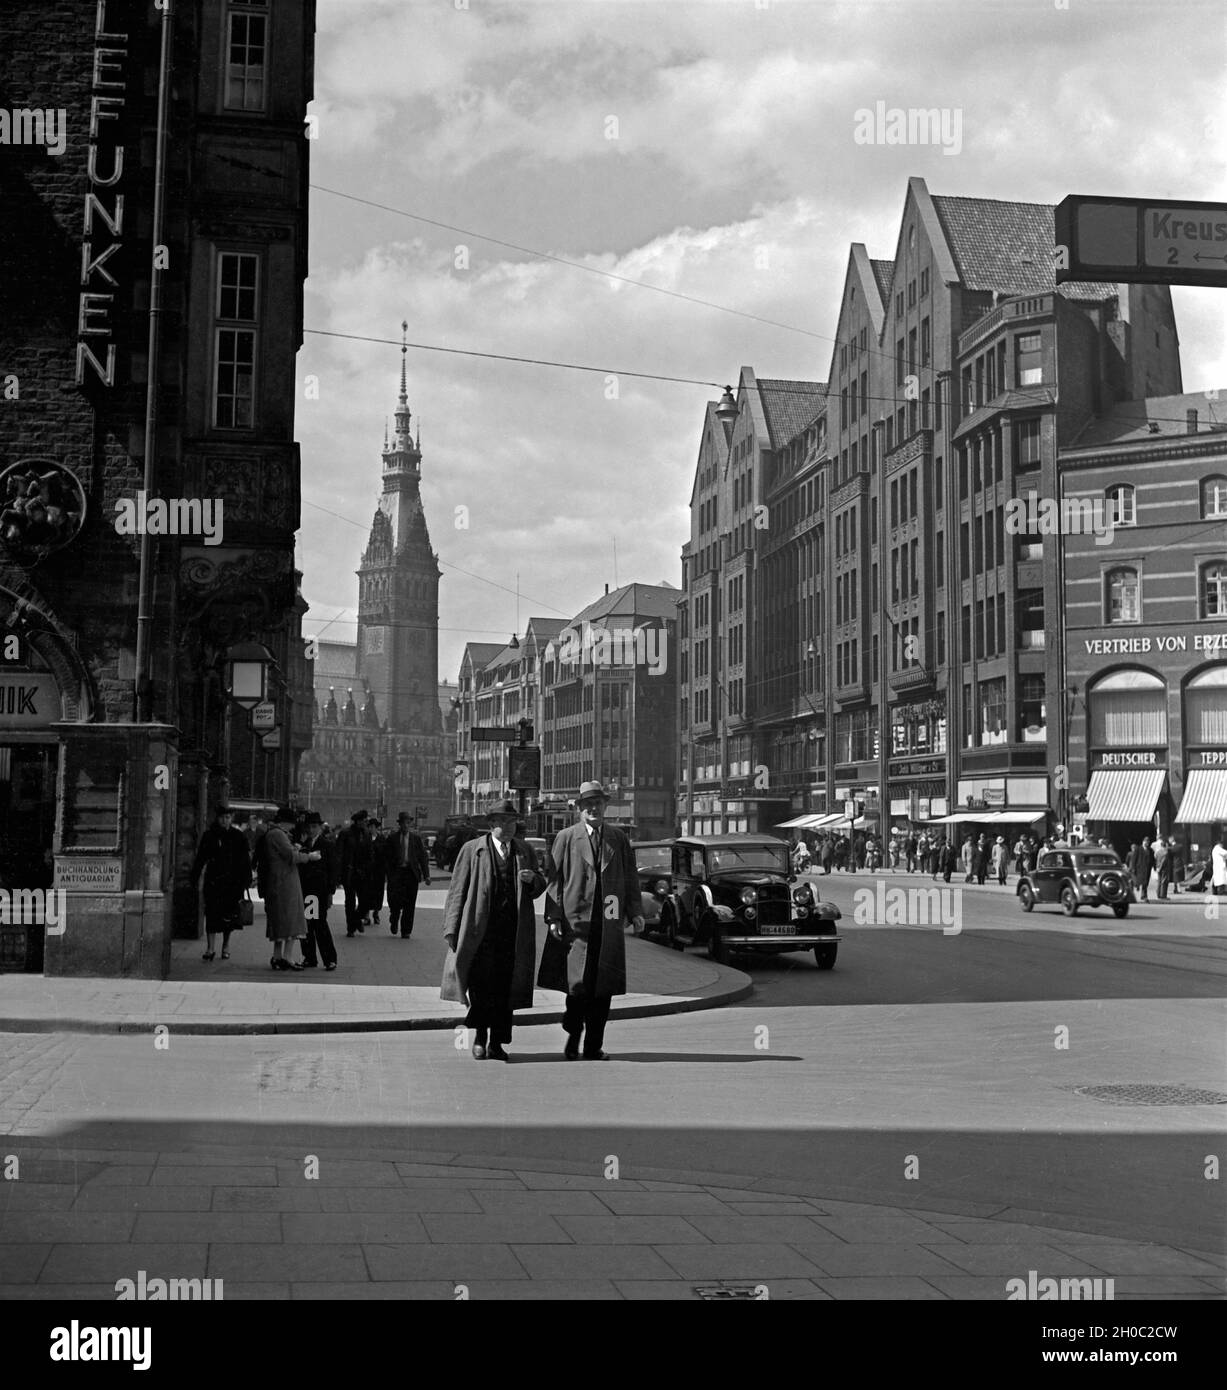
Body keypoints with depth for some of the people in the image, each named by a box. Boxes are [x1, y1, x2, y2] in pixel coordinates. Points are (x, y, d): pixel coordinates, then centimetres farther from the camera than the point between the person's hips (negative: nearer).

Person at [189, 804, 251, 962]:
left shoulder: (238, 836, 5)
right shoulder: (209, 836, 4)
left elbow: (245, 861, 8)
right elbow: (200, 859, 6)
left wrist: (246, 881, 3)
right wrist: (195, 879, 2)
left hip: (233, 882, 0)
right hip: (213, 881, 0)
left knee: (229, 915, 5)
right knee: (212, 914, -4)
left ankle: (226, 946, 20)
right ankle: (210, 948, -1)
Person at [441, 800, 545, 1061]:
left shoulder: (525, 851, 15)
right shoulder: (472, 850, 4)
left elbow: (539, 889, 21)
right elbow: (458, 891, 3)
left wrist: (533, 879, -4)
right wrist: (452, 930, -3)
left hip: (514, 933, 3)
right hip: (480, 930, -3)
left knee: (505, 988, 3)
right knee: (480, 984, -8)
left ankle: (497, 1043, 12)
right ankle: (480, 1035, 11)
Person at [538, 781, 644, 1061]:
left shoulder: (618, 839, 12)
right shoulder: (566, 838, 4)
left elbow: (630, 877, 13)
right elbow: (555, 879, 2)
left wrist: (635, 911, 2)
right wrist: (554, 917, -6)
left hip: (608, 923, 3)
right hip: (575, 921, -3)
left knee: (603, 987, 4)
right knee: (577, 984, -7)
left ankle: (594, 1046, 12)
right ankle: (573, 1037, 15)